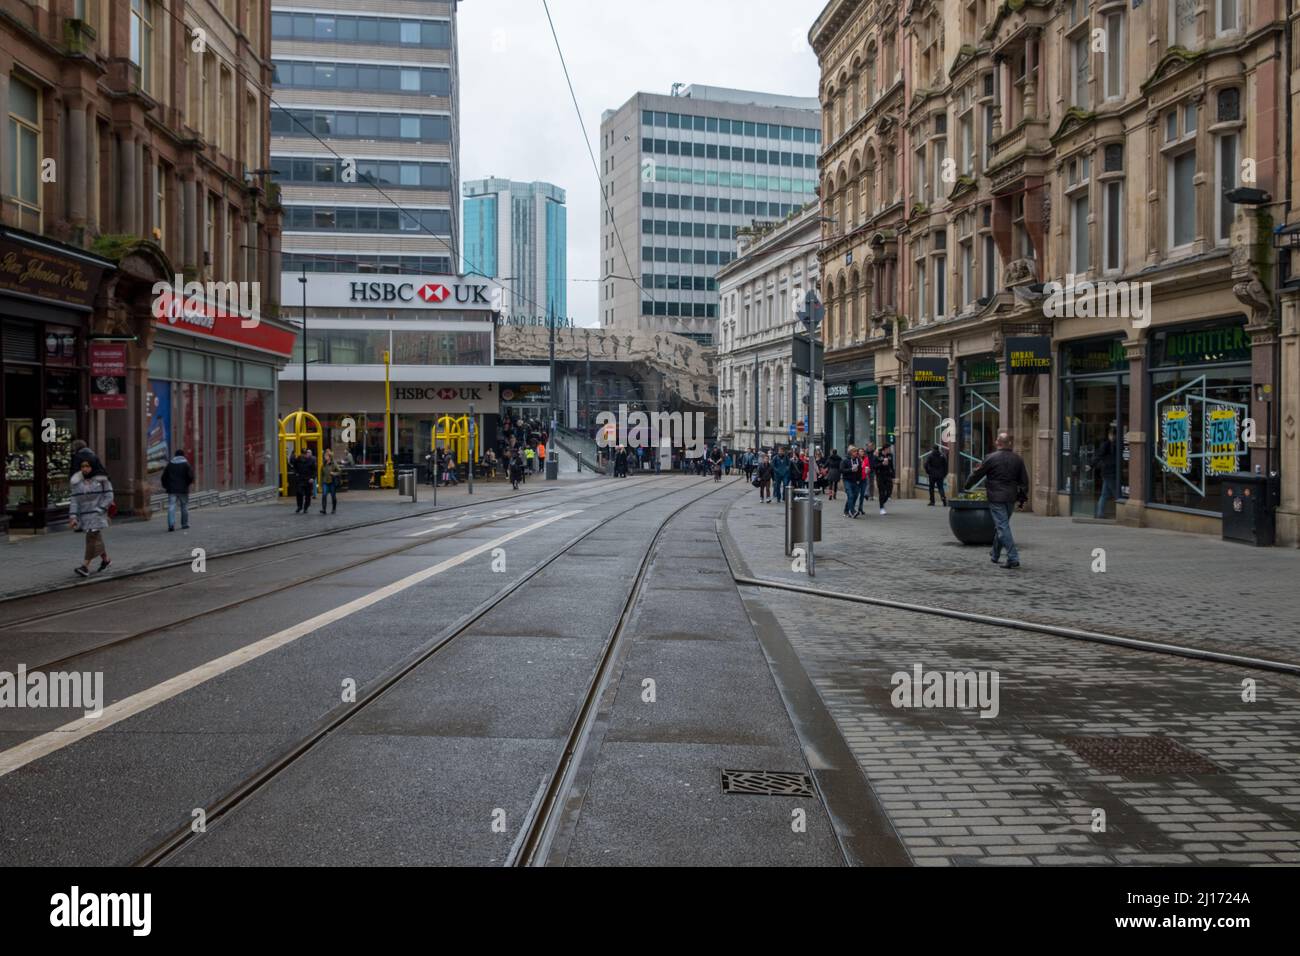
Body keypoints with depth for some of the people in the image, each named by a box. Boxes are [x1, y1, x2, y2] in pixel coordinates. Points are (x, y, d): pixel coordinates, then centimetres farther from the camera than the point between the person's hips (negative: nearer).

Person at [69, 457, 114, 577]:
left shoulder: (102, 480, -3)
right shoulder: (77, 483, 7)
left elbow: (109, 497, -6)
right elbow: (75, 501, 3)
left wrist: (98, 511, -14)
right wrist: (73, 517, -7)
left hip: (98, 514, -5)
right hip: (84, 516, 5)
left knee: (92, 537, -15)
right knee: (97, 539, 12)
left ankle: (85, 566, -20)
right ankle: (105, 560, 32)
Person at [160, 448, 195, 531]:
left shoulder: (170, 464, 6)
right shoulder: (186, 464, -3)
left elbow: (164, 476, 7)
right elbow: (191, 476, -12)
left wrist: (165, 486, 17)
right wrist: (187, 483, 7)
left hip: (172, 490, 2)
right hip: (183, 490, -2)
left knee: (171, 507, -4)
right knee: (184, 507, 11)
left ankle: (171, 525, -18)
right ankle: (184, 524, 17)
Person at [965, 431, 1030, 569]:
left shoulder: (991, 458, -9)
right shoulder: (1018, 459, 5)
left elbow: (977, 474, -1)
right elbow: (1024, 480, 10)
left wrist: (967, 485, 17)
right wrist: (1022, 499, 18)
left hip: (996, 497, -5)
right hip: (1010, 497, 5)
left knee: (1003, 527, -6)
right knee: (1001, 526, 19)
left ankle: (1013, 558, -14)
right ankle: (995, 555, 31)